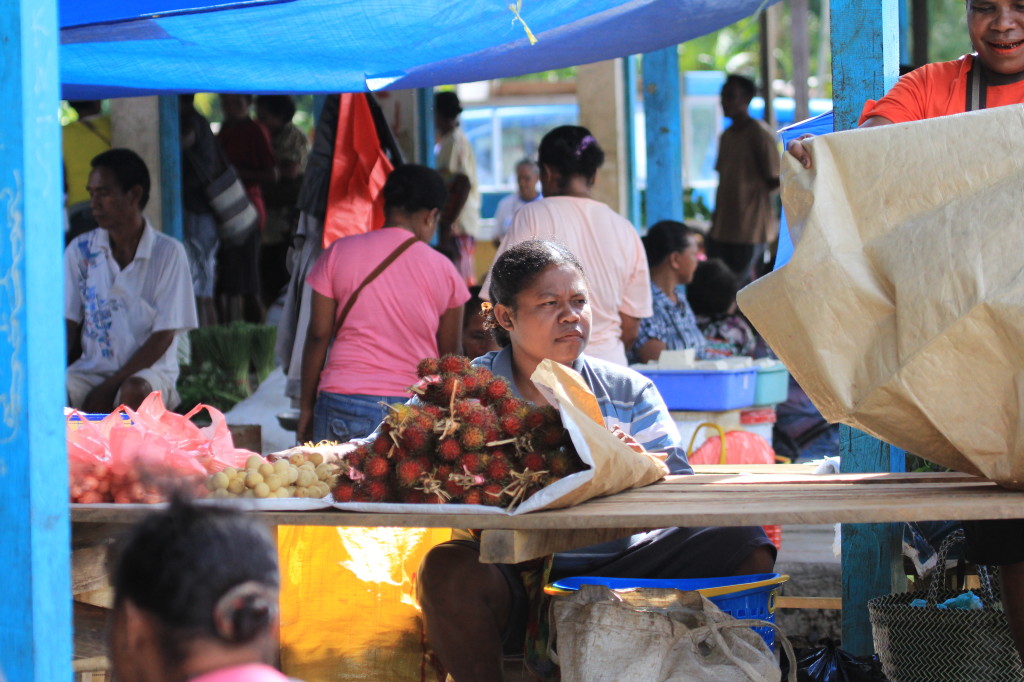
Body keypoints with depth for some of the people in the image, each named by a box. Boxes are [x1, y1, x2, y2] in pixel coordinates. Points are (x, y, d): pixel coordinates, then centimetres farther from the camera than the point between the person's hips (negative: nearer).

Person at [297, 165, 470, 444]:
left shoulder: (338, 253, 5)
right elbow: (449, 355, 10)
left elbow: (318, 335, 5)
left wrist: (306, 407, 11)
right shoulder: (442, 269, 5)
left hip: (341, 403, 0)